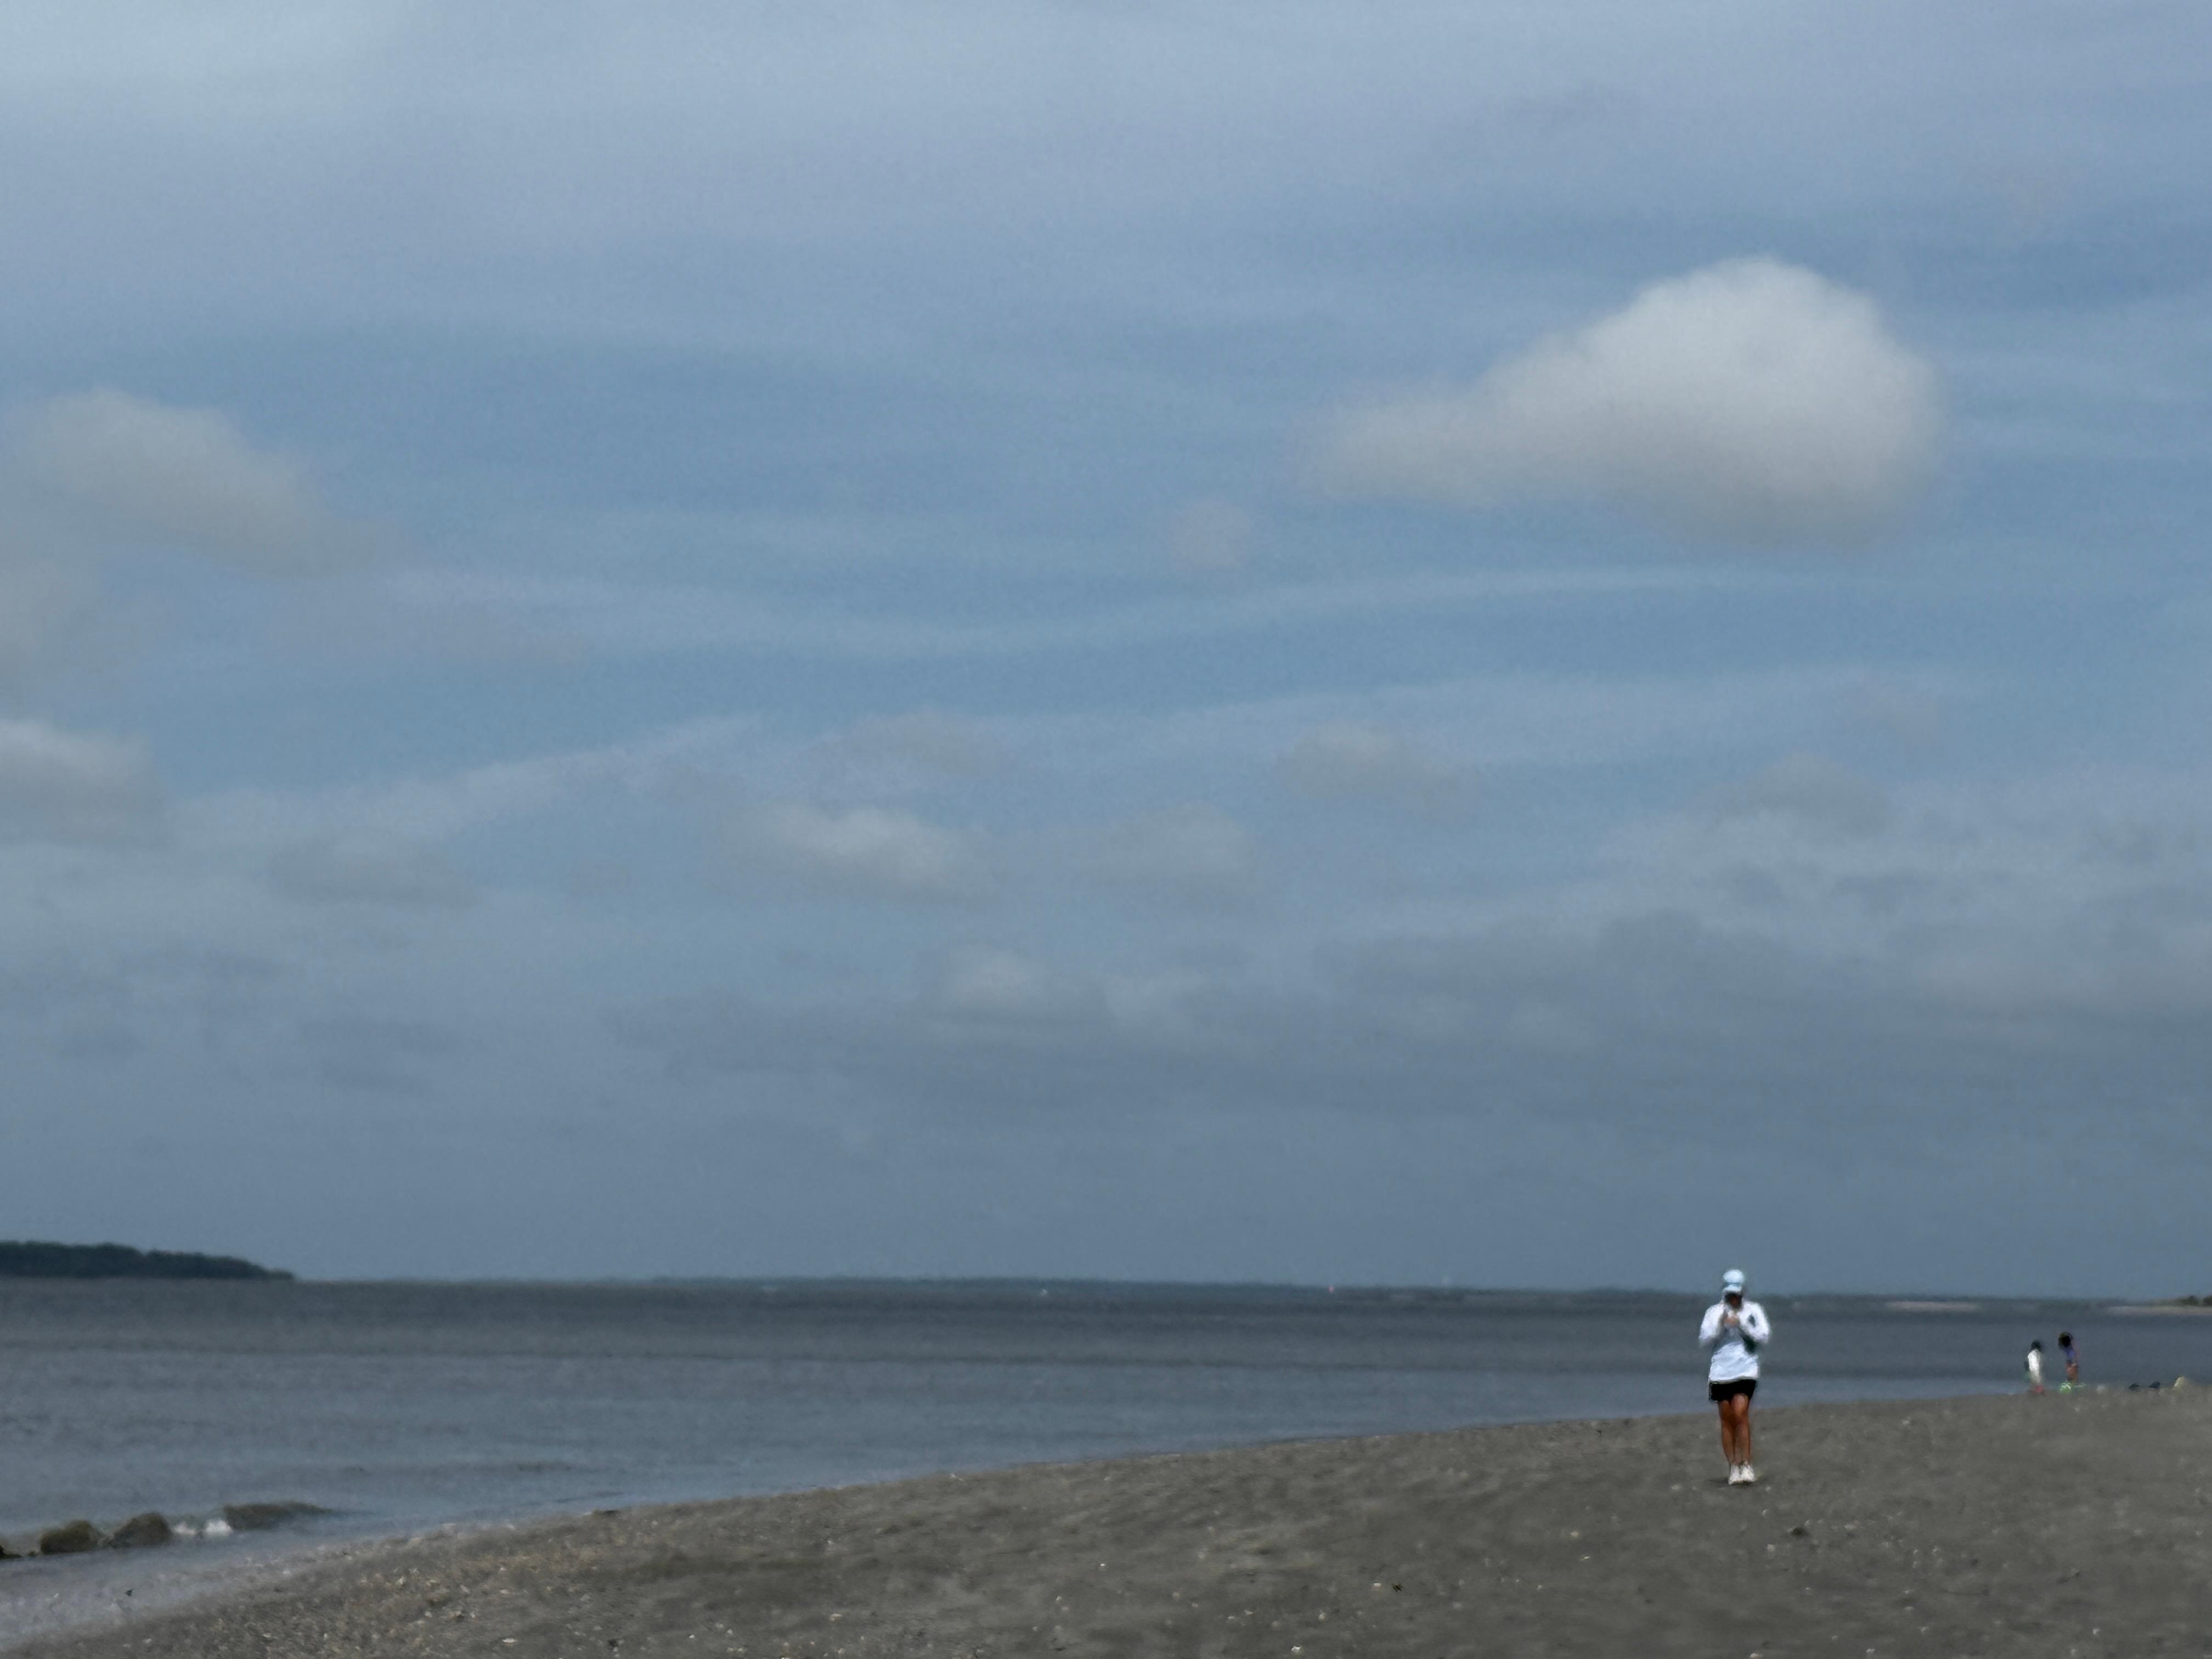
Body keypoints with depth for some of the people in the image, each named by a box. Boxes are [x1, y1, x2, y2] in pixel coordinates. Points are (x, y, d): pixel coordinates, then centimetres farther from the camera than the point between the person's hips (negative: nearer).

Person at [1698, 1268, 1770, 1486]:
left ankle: (1745, 1465, -13)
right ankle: (1733, 1467, 10)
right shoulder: (1714, 1312, 8)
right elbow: (1703, 1341, 2)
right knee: (1727, 1419, 3)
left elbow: (1763, 1338, -3)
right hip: (1720, 1371, 2)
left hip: (1746, 1370, -2)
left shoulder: (1753, 1311, 5)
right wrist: (1720, 1325, -13)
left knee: (1740, 1413, -18)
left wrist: (1741, 1324, -13)